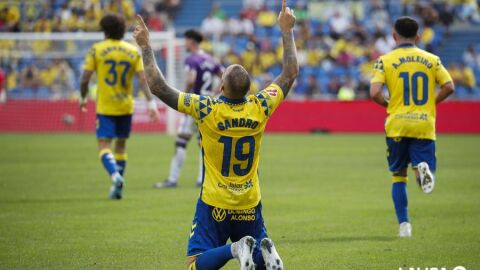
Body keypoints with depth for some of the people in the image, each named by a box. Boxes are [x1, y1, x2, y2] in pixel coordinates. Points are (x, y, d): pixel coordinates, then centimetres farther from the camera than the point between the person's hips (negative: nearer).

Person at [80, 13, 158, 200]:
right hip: (126, 106, 3)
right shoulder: (133, 51, 3)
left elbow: (84, 79, -7)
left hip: (105, 107, -3)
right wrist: (151, 102, -6)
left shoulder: (96, 50, -5)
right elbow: (143, 78, -5)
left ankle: (115, 176, -29)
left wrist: (83, 98, 9)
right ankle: (117, 188, 18)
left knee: (104, 145, -3)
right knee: (121, 145, 16)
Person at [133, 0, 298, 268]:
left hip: (214, 205, -3)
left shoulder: (206, 109, -16)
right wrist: (287, 31, 16)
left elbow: (159, 87, -12)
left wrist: (146, 47, -3)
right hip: (250, 206, 3)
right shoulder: (259, 108, -7)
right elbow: (291, 74, 8)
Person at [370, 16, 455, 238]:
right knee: (427, 178, 4)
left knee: (398, 177, 13)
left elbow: (374, 93, -12)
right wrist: (431, 103, 14)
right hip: (424, 125, 1)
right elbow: (449, 87, -1)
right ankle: (423, 168, -31)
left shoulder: (385, 61, 0)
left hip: (397, 125, -1)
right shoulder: (431, 59, 7)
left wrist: (387, 104, 9)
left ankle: (404, 224, 4)